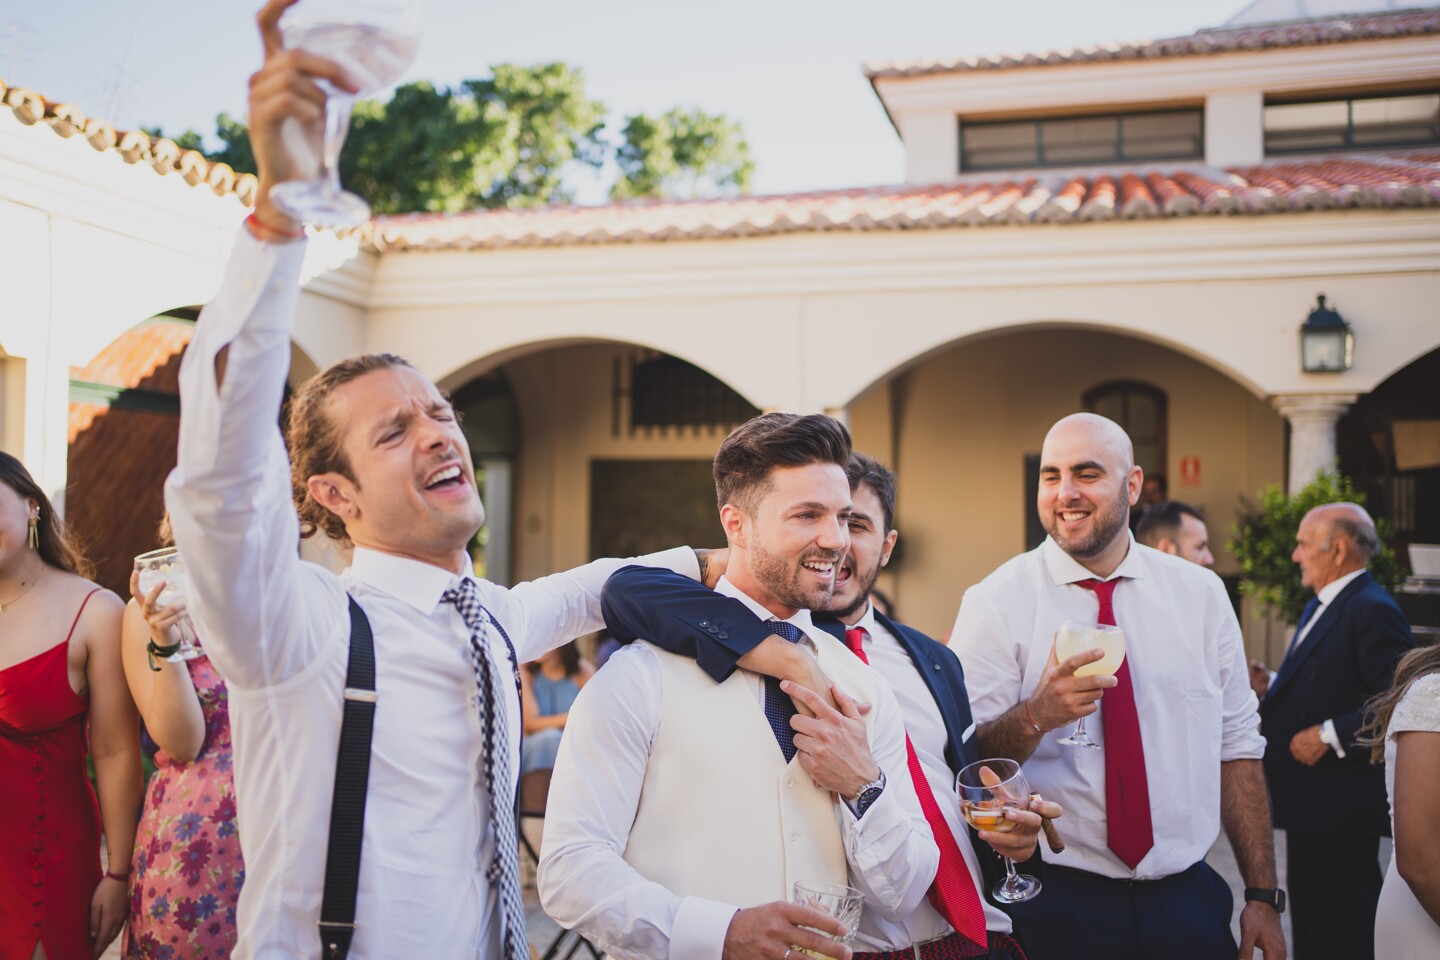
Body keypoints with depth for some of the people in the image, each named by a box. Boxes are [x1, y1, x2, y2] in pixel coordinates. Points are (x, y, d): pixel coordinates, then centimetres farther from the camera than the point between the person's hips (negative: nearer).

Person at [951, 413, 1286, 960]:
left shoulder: (1201, 594, 3)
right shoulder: (995, 603, -8)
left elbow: (1236, 746, 6)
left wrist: (1263, 894, 4)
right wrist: (1036, 715, -30)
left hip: (1188, 898, 3)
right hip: (1055, 908, -3)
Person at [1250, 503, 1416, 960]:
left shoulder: (1372, 609, -15)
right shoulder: (1319, 607, 17)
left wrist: (1328, 735, -22)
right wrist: (1270, 687, 5)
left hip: (1340, 801, -10)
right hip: (1309, 800, 10)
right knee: (1310, 917, 17)